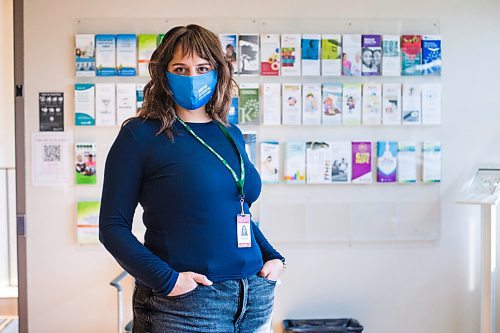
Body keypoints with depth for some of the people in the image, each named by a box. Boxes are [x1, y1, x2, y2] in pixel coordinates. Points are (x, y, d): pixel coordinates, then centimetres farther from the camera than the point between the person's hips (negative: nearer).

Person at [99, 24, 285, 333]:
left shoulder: (233, 135, 9)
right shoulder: (139, 135, -7)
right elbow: (113, 226, -9)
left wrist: (273, 257, 6)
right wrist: (165, 280, -18)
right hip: (183, 304, -5)